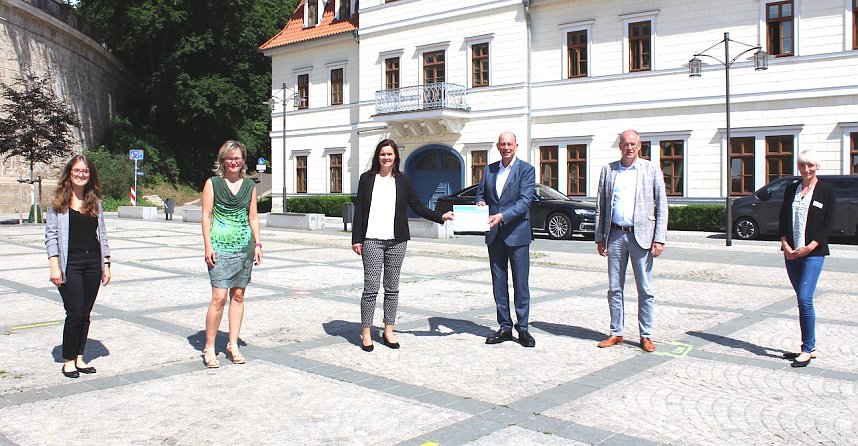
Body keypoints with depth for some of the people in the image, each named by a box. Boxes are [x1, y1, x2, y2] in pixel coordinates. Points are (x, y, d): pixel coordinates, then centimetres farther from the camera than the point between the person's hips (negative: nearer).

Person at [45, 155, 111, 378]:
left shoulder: (95, 201, 10)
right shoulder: (59, 201, -1)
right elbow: (51, 234, -4)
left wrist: (106, 265, 8)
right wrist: (54, 266, -11)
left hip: (93, 262, 4)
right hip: (70, 264, -4)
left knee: (85, 314, 8)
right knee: (74, 313, -5)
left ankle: (79, 358, 19)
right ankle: (68, 360, 11)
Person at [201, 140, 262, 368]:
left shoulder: (250, 185, 11)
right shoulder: (213, 183, 2)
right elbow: (206, 216, -1)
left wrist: (257, 243, 6)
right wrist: (208, 246, -8)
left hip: (244, 246, 4)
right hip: (220, 246, -4)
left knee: (238, 295, 7)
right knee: (219, 297, -10)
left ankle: (233, 345, 17)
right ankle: (209, 348, 1)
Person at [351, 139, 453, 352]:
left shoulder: (402, 180, 9)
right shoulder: (367, 178, 5)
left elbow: (418, 206, 7)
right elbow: (359, 210, 4)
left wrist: (441, 216, -5)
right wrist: (356, 239, -1)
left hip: (396, 241, 2)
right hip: (371, 240, -2)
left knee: (392, 287, 6)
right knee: (371, 287, -5)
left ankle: (388, 331, 16)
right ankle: (366, 333, 5)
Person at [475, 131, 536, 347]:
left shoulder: (526, 170, -4)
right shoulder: (489, 170, 12)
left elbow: (524, 201, -13)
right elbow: (480, 194, 17)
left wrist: (502, 216, -25)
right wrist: (480, 203, -7)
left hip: (517, 233, -5)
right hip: (494, 234, 5)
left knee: (521, 283, 1)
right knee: (498, 283, 9)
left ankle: (523, 328, 9)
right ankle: (505, 327, 17)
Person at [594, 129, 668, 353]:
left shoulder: (651, 170, 3)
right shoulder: (608, 170, 8)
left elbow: (662, 206, 1)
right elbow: (600, 206, 10)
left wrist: (659, 238, -7)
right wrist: (599, 237, 5)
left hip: (641, 236, -2)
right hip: (615, 236, 2)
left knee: (645, 290, 3)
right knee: (614, 288, 8)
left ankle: (646, 336, 13)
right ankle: (616, 333, 18)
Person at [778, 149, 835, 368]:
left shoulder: (826, 191, 0)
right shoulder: (791, 190, 12)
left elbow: (828, 224, -5)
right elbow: (782, 219, 10)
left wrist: (809, 247, -14)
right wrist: (785, 245, -4)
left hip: (813, 253, -5)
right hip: (791, 253, 5)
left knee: (805, 299, -13)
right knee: (802, 300, 9)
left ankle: (807, 349, -5)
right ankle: (810, 347, 18)